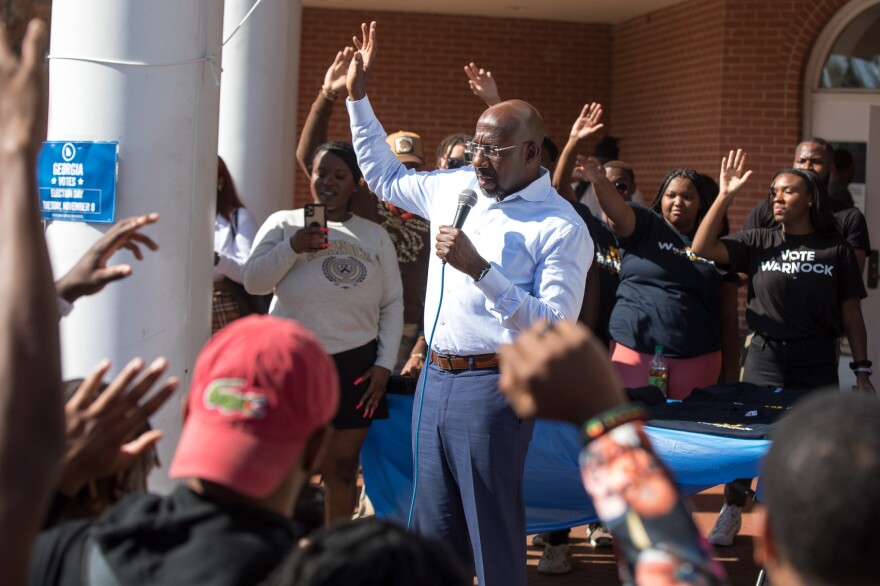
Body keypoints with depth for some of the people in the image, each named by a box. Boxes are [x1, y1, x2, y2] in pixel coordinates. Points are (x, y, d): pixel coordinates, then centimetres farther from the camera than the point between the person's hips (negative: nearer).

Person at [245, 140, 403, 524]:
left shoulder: (374, 236, 10)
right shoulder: (285, 223, 5)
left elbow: (393, 304, 10)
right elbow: (254, 281, -4)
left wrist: (385, 364, 1)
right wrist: (293, 247, -18)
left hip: (354, 365, 2)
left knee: (341, 468, 7)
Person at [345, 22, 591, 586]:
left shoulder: (561, 228, -11)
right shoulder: (455, 187, 10)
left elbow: (555, 327, -20)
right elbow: (384, 175, 26)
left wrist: (480, 269, -25)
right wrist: (359, 95, 20)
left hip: (493, 386, -7)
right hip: (436, 376, 7)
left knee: (494, 538, -1)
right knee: (434, 534, 14)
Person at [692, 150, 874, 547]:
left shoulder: (836, 250, 1)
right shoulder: (759, 243, 2)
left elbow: (851, 315, 4)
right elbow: (702, 247, -10)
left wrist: (862, 371, 2)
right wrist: (725, 196, -16)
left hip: (816, 365, -1)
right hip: (765, 358, 1)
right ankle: (731, 513, 25)